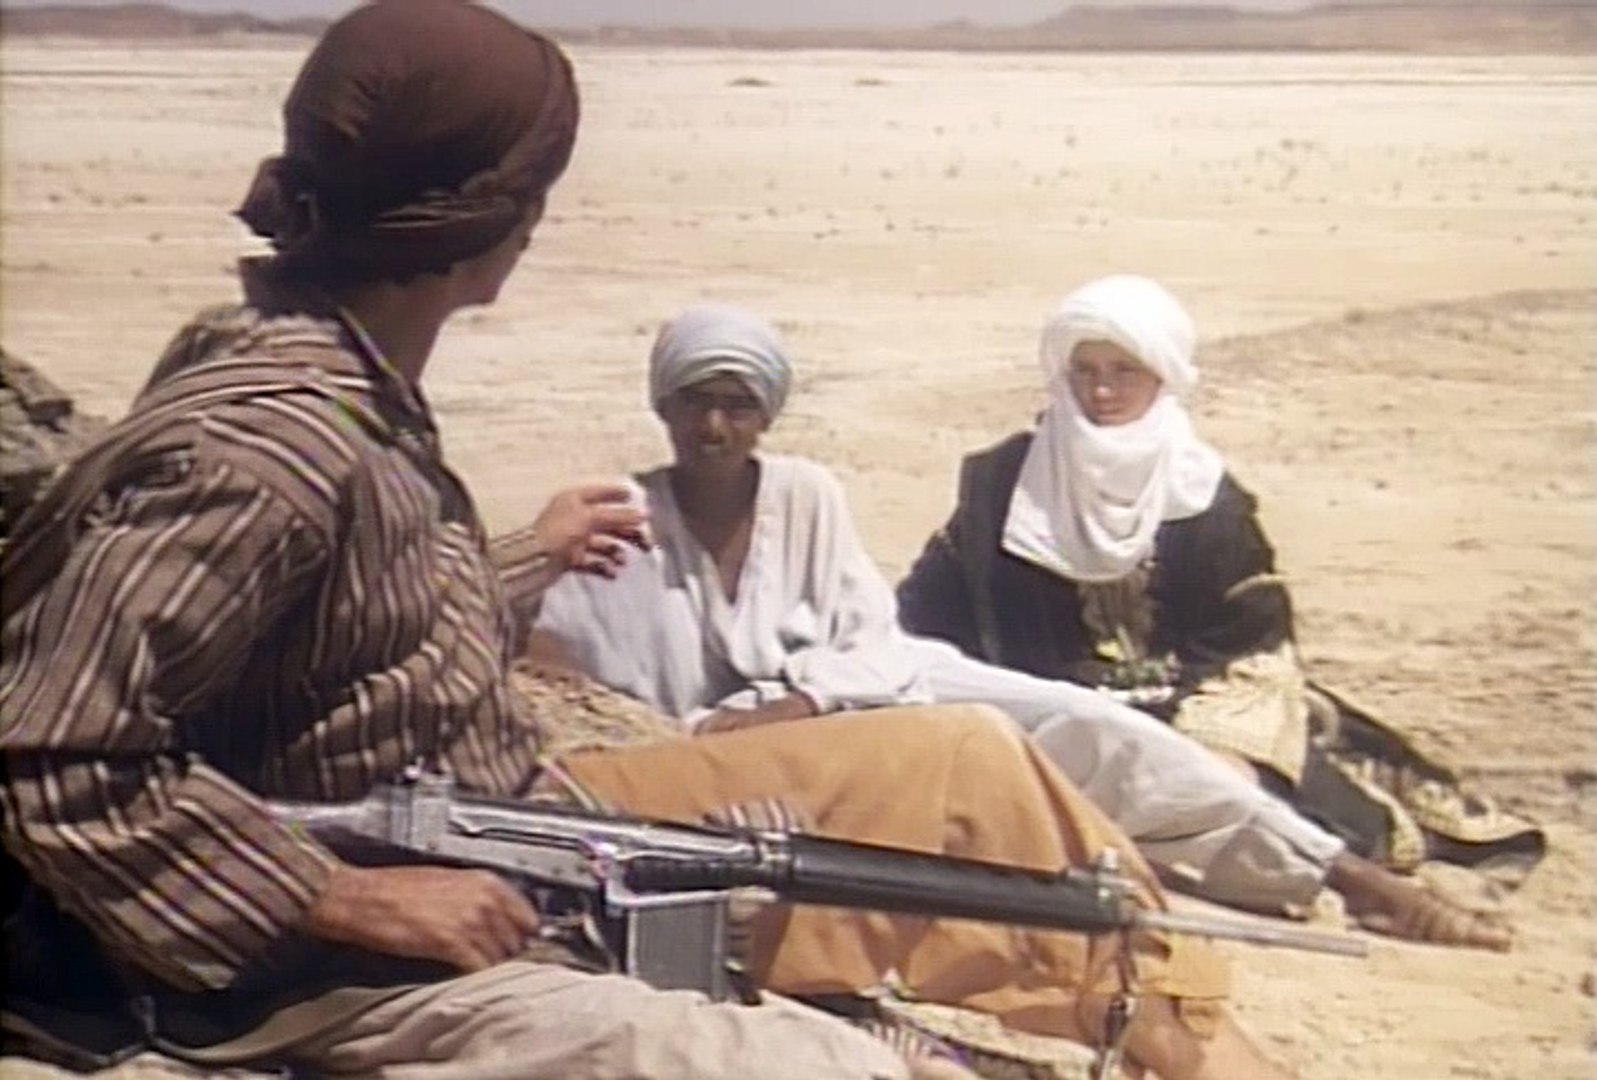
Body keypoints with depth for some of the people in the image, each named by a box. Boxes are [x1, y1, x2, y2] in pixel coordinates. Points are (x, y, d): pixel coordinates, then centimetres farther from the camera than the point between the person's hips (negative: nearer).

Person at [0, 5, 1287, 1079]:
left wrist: (531, 559, 26)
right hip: (373, 973, -9)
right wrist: (354, 898, -24)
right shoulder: (270, 436, -26)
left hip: (514, 844, 9)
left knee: (960, 764, 10)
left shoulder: (348, 375, 2)